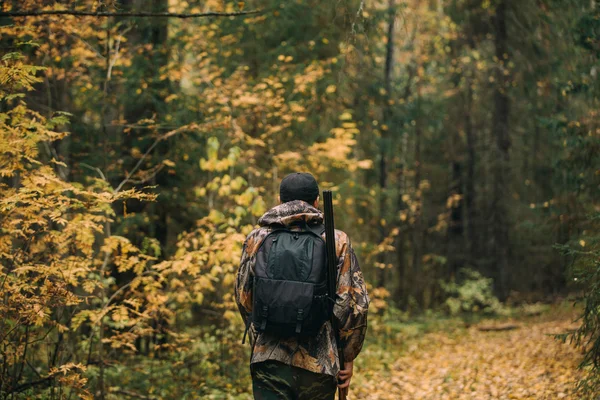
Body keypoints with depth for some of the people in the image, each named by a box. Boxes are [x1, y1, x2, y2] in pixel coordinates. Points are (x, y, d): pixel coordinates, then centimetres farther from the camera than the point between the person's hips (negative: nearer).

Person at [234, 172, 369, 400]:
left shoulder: (257, 239, 4)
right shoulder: (337, 242, 0)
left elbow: (243, 297, 11)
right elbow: (356, 303, -2)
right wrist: (348, 357, 8)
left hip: (269, 361, 0)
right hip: (320, 363, 0)